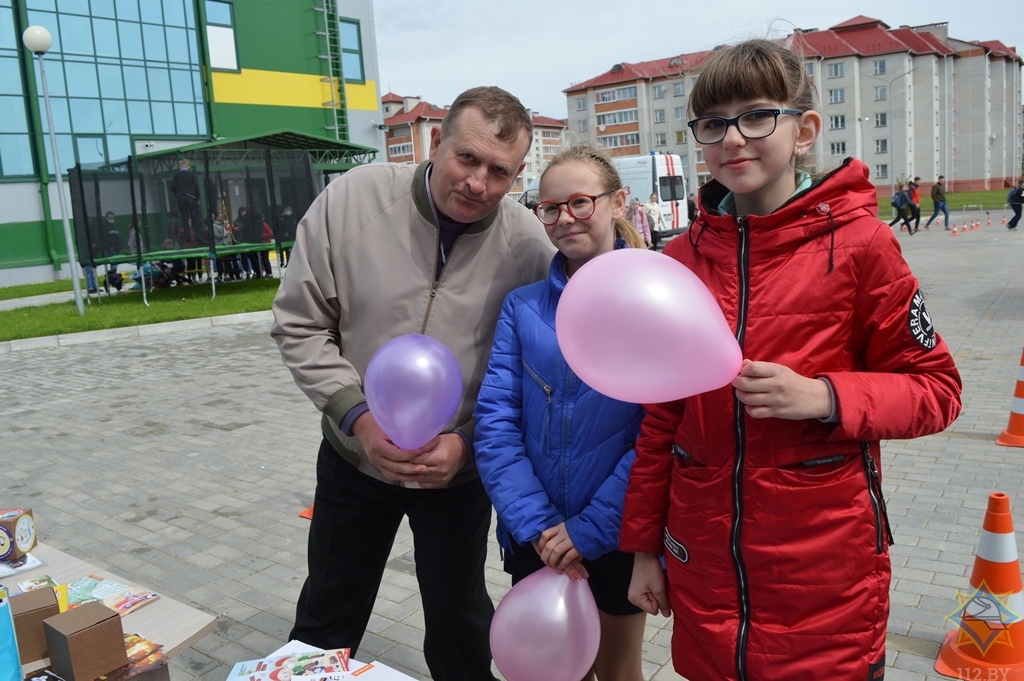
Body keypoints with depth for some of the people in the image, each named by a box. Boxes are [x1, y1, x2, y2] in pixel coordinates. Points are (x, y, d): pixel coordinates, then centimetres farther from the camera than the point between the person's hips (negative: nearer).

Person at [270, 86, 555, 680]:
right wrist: (358, 416, -19)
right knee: (327, 617, 23)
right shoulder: (351, 200, -16)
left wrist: (467, 443, -18)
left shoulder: (529, 245, -16)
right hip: (354, 455, 2)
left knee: (459, 620, 19)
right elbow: (299, 324, -9)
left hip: (461, 471, -1)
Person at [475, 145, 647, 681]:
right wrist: (537, 525, -14)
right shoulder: (523, 306, 0)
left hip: (617, 534, -3)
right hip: (535, 538, 3)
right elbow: (496, 421, -5)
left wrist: (590, 529, -17)